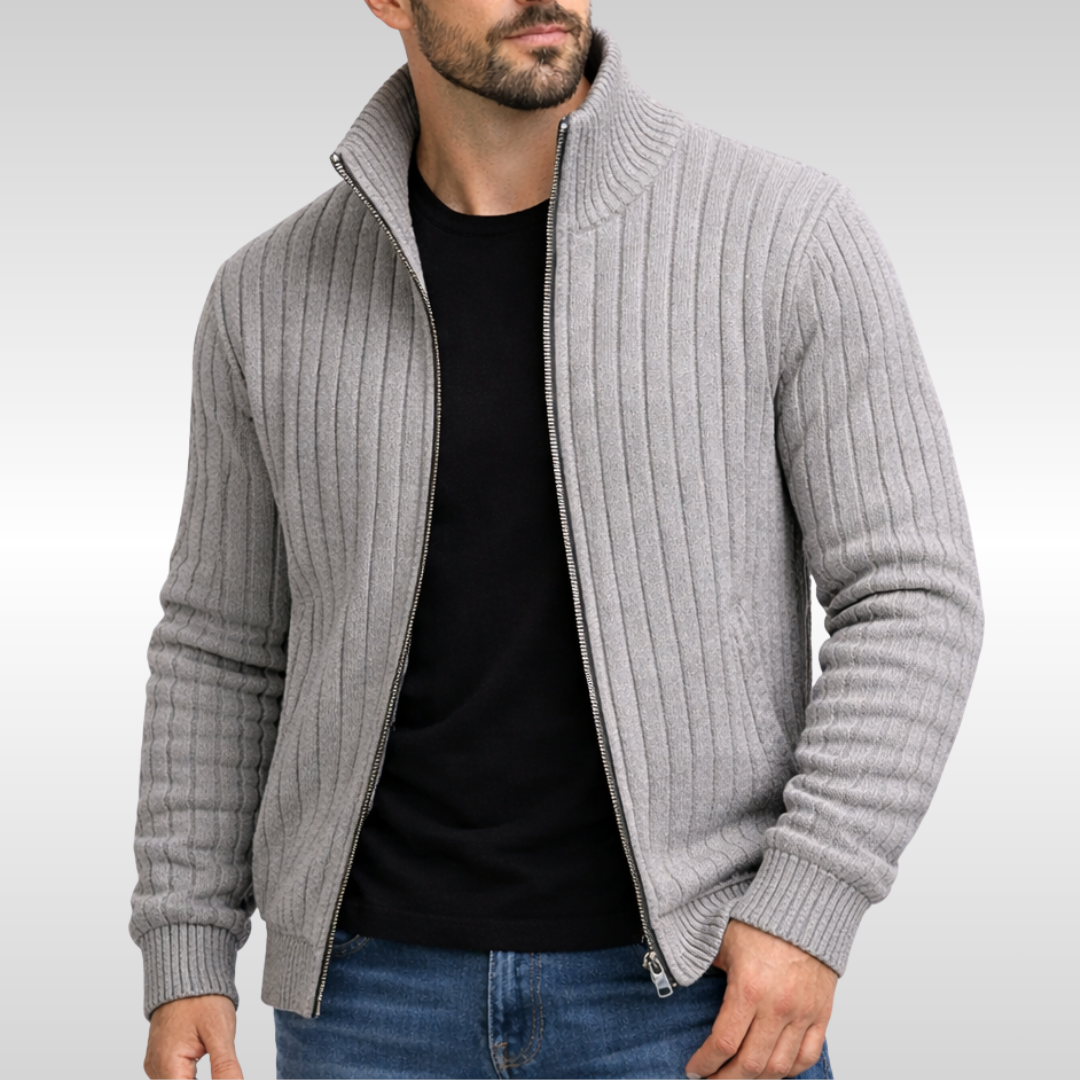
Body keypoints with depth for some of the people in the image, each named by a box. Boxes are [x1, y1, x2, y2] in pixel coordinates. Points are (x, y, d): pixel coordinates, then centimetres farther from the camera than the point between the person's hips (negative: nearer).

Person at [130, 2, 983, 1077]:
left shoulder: (786, 233, -8)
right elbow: (225, 648, 9)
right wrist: (182, 965, 3)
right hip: (381, 990, 3)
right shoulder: (277, 296, 1)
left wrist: (810, 911, -17)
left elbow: (910, 598, -8)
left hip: (689, 992, -2)